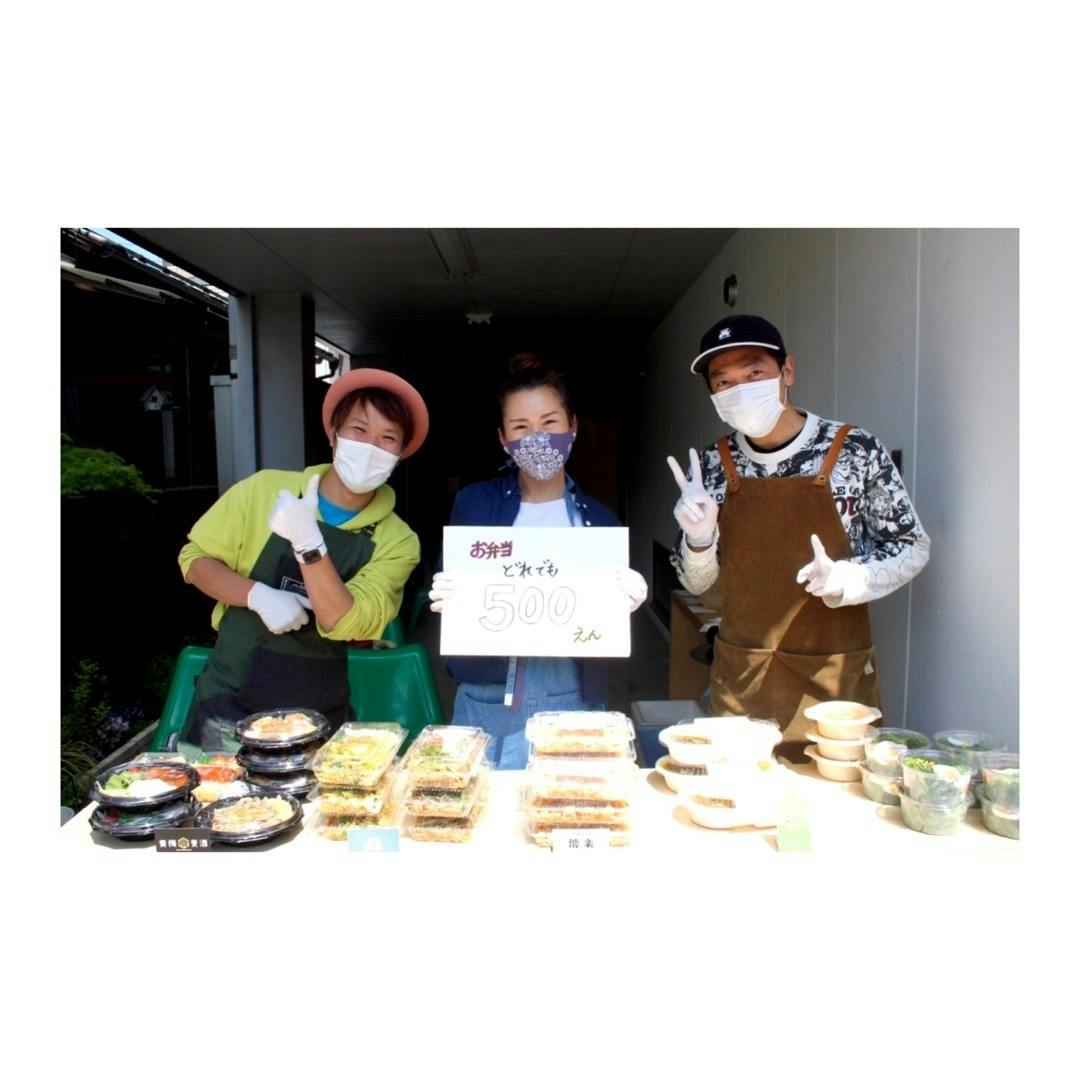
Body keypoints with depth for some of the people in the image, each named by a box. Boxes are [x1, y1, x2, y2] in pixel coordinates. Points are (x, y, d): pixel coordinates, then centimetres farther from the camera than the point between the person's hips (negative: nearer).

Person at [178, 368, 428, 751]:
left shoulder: (397, 542, -7)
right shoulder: (264, 489, -5)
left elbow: (345, 624, -18)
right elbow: (194, 559, 2)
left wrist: (307, 542, -33)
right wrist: (257, 595, -17)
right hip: (228, 704, 0)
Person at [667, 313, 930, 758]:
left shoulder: (855, 450, -8)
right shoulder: (712, 465, 0)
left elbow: (913, 547, 1)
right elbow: (695, 582, 7)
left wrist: (847, 580, -17)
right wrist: (699, 539, -14)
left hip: (835, 676, -2)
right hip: (740, 678, 2)